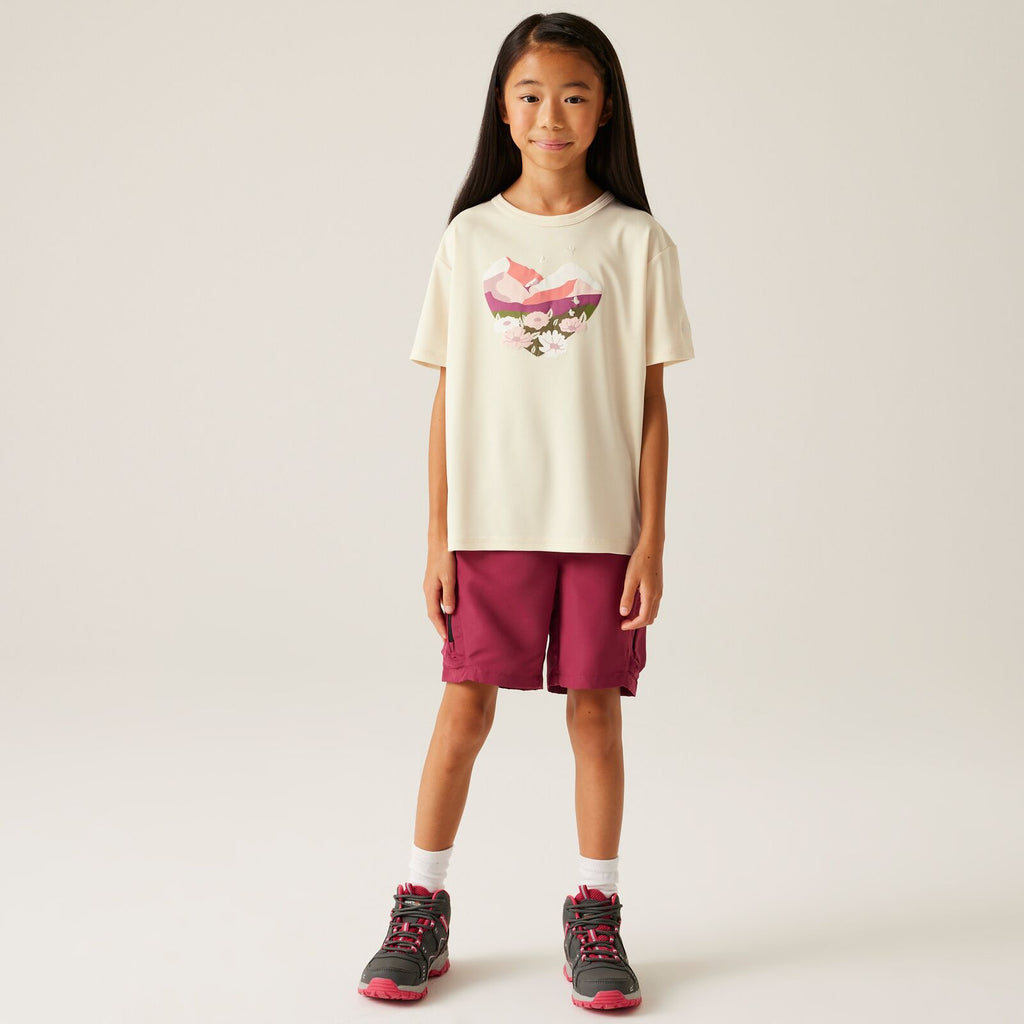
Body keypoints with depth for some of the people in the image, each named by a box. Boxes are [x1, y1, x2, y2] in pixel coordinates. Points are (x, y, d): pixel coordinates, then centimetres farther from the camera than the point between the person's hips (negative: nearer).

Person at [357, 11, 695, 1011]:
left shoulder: (637, 242, 1)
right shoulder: (469, 238, 4)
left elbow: (651, 404, 1)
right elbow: (447, 401, 4)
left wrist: (652, 539, -4)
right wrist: (437, 536, 1)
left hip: (599, 522, 0)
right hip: (490, 520, 1)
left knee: (595, 711, 5)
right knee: (465, 706, 3)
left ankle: (594, 918, 20)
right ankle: (420, 912, 17)